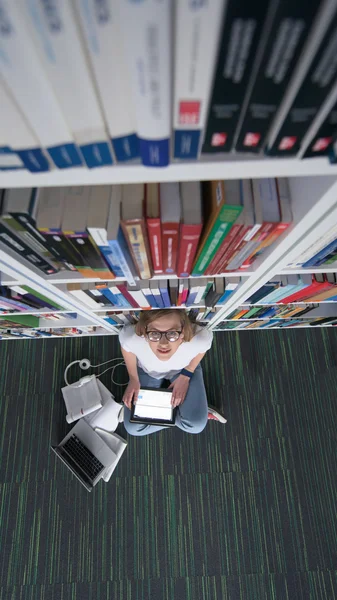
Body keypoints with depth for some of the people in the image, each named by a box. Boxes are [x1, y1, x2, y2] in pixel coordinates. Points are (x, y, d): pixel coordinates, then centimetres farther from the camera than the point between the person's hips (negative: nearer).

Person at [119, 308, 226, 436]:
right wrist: (133, 378, -10)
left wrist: (186, 375, -12)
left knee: (196, 425, -15)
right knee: (133, 428, -2)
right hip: (146, 370, 1)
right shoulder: (131, 337, -40)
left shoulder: (199, 338, -41)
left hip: (184, 368, -1)